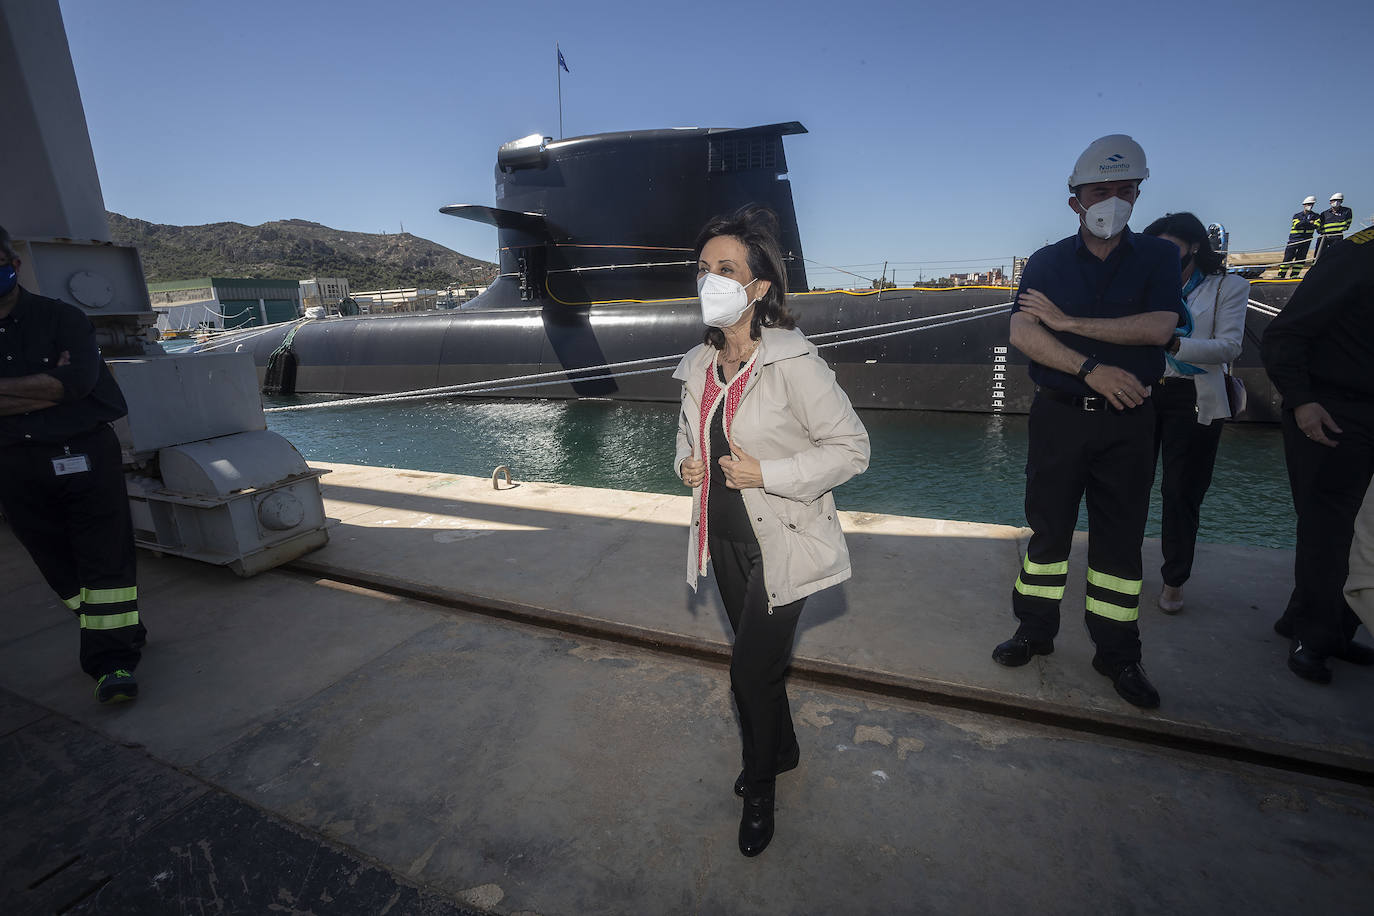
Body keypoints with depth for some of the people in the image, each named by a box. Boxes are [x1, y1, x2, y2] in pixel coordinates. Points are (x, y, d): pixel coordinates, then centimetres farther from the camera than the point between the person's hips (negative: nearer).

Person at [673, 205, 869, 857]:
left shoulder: (793, 362, -19)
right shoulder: (698, 365, 2)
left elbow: (852, 447, -16)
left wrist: (767, 473, -23)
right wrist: (686, 462, -2)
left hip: (780, 542, -6)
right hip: (725, 537, 6)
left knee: (750, 669, 1)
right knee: (755, 658, 21)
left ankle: (759, 787, 32)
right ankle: (782, 750, 50)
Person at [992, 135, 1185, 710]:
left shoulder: (1158, 258, 6)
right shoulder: (1047, 262, 6)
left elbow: (1159, 327, -11)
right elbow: (1022, 333, -10)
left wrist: (1067, 322, -13)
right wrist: (1092, 370, -17)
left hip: (1128, 420, 0)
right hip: (1059, 415, 0)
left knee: (1120, 539, 7)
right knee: (1048, 528, 7)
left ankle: (1117, 654, 19)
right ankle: (1035, 631, 21)